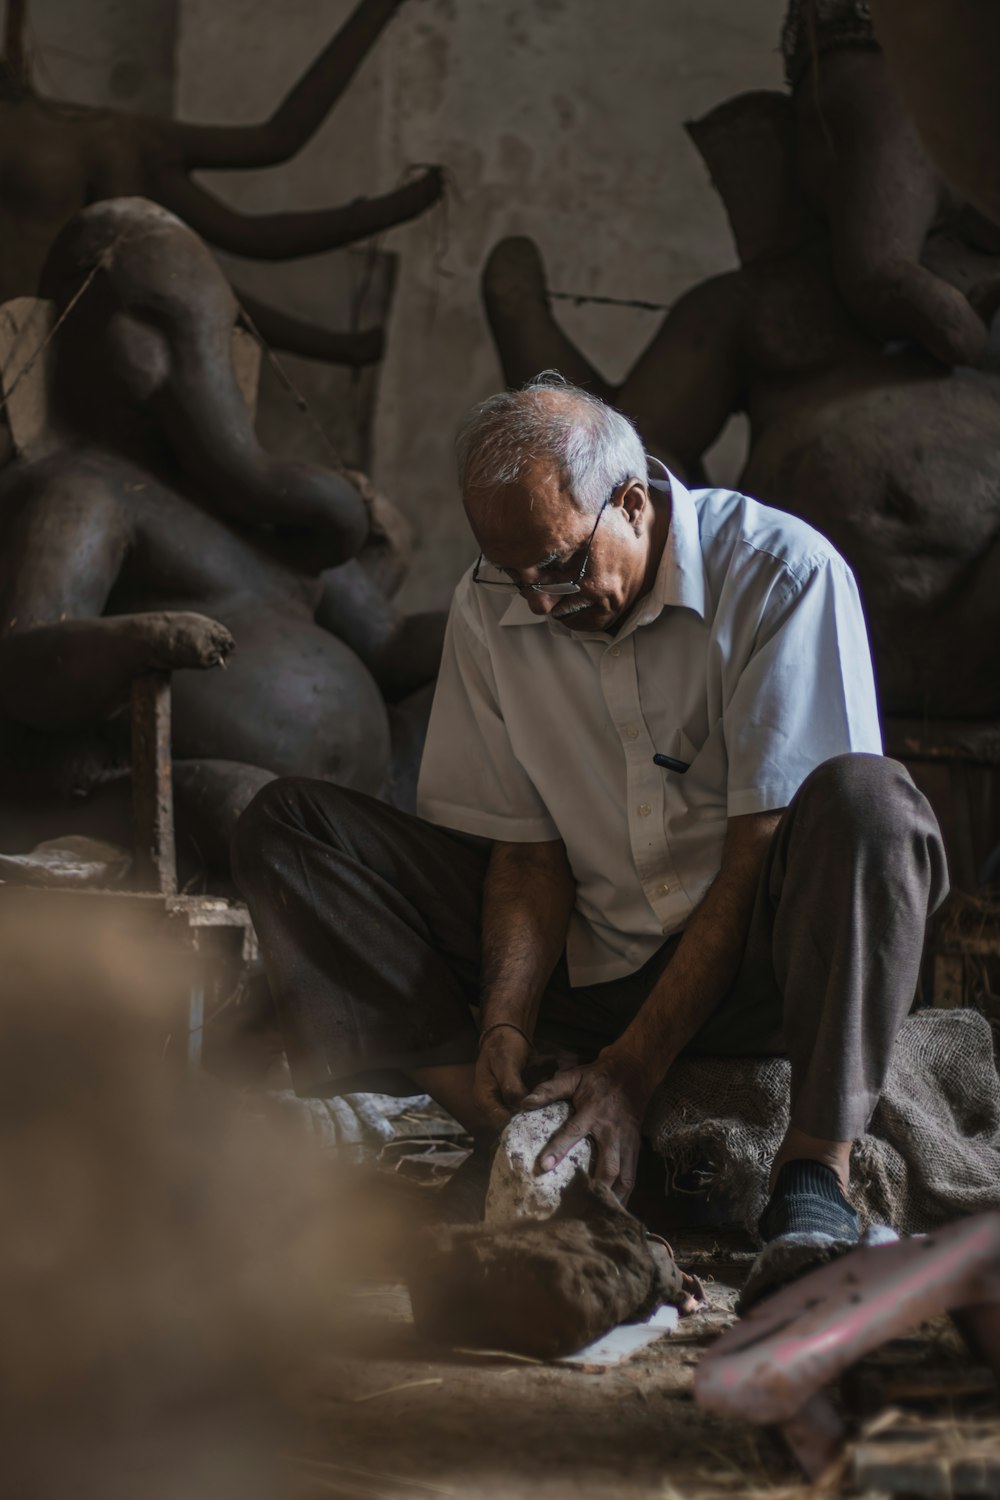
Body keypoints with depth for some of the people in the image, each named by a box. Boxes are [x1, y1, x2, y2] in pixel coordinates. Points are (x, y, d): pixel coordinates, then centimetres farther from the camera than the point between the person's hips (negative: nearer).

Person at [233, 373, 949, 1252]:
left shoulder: (783, 572, -15)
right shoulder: (490, 610, -1)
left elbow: (761, 851, -19)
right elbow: (528, 851, 2)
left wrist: (632, 1069, -24)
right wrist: (504, 1025, -18)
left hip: (752, 968, -4)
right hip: (588, 964, 4)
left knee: (862, 799, -36)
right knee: (285, 826, -9)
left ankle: (815, 1178, -31)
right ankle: (515, 1141, -24)